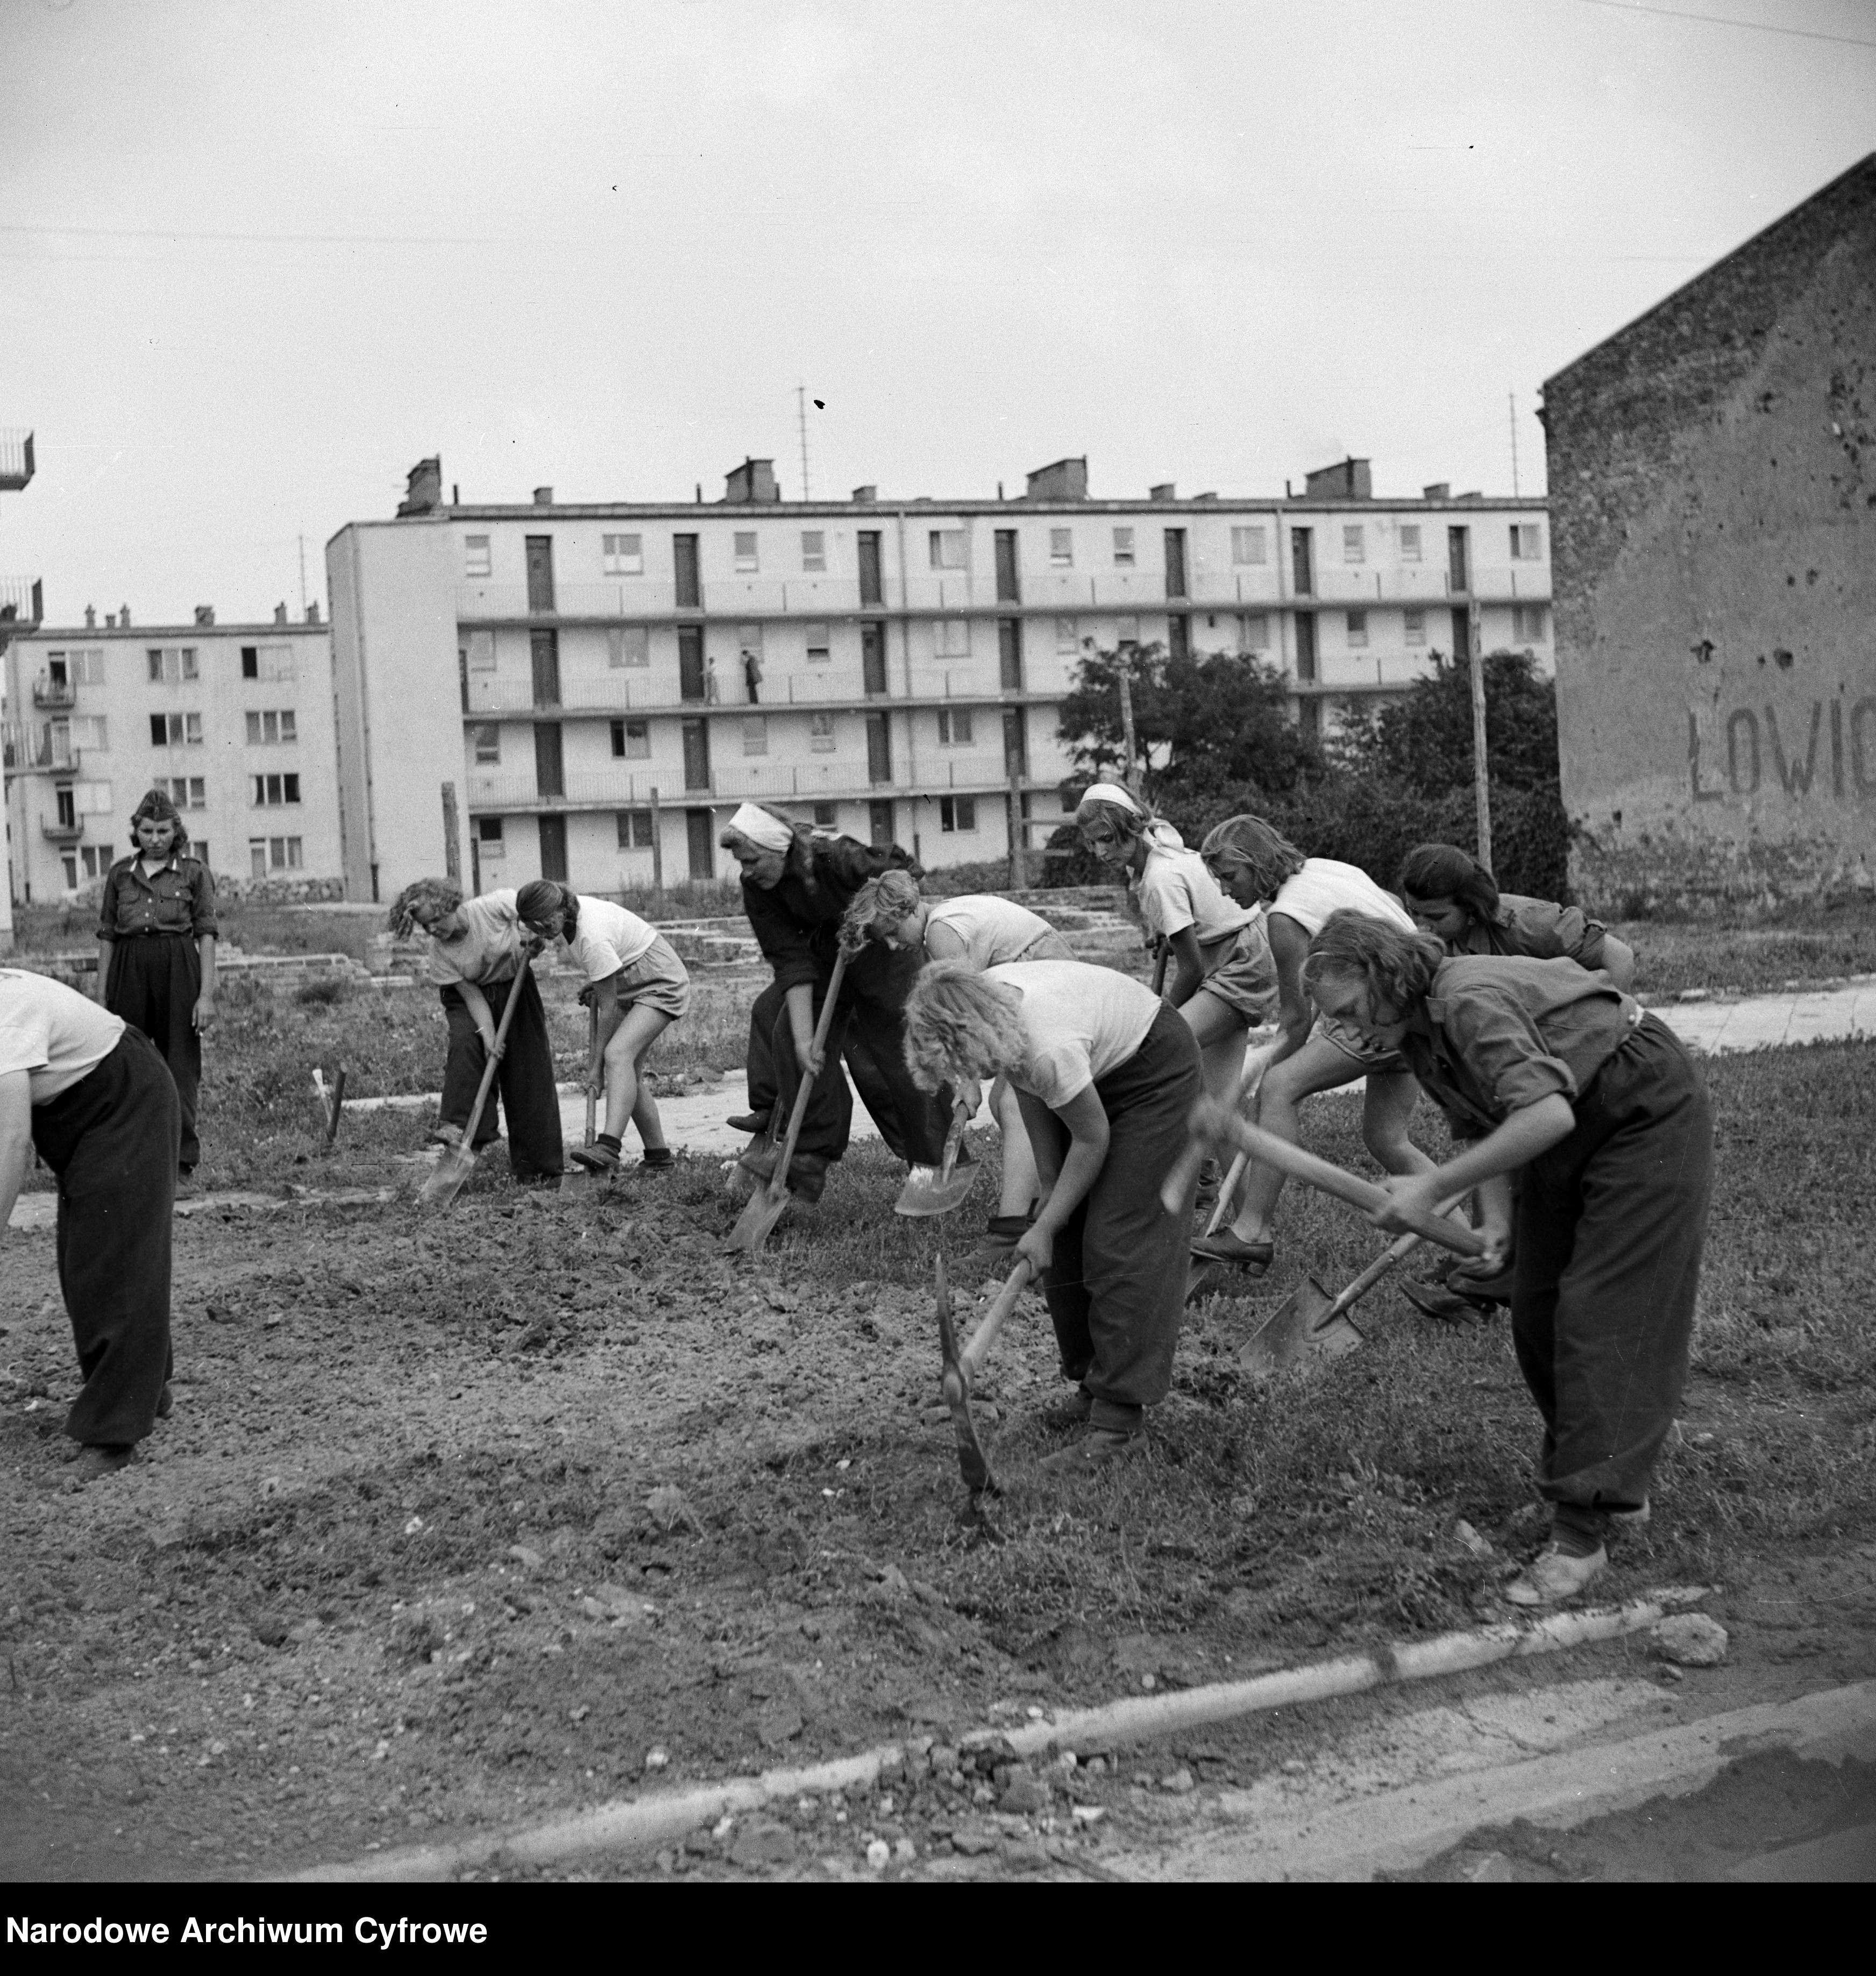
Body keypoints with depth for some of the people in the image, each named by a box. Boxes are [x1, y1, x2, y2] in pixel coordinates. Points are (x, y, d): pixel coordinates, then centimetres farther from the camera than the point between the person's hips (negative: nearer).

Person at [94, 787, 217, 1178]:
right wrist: (102, 997, 8)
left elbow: (206, 935, 1)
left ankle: (182, 1157, 8)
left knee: (180, 1063, 0)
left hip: (178, 969, -2)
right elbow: (106, 936, 12)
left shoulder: (194, 872, 4)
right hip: (128, 969, 2)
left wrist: (207, 995, -7)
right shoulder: (120, 874, 11)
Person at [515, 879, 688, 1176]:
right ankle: (659, 1156, 12)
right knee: (628, 1074, 5)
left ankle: (608, 1148, -43)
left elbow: (608, 1009, -25)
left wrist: (596, 1064, -19)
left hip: (661, 984, -10)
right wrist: (595, 986, 4)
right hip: (631, 984, 10)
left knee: (617, 1054, -29)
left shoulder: (593, 940, -32)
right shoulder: (571, 910, -6)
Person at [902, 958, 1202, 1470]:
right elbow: (1028, 1088, -1)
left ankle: (1119, 1417, -12)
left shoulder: (1050, 1049, -40)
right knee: (1068, 1237, 6)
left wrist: (1046, 1227, -16)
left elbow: (1092, 1140, -25)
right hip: (1096, 1072, 8)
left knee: (1119, 1239, -13)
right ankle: (1092, 1381, 18)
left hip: (1154, 1068, -8)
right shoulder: (985, 1004, -18)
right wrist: (1050, 1185, -1)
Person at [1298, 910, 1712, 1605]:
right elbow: (1479, 1126, 5)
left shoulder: (1471, 1000, -30)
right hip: (1574, 1130, 10)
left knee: (1602, 1313, -13)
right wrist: (1494, 1220, -11)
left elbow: (1546, 1113, -40)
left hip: (1649, 1112, -10)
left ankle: (1582, 1533, -13)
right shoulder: (1414, 1027, 0)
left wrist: (1436, 1187, -37)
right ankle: (1616, 1487, 22)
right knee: (1536, 1311, 7)